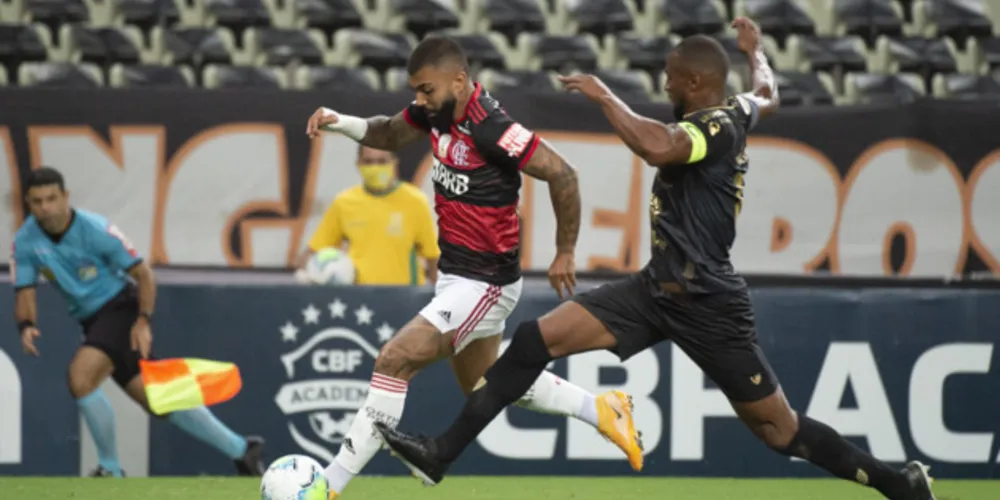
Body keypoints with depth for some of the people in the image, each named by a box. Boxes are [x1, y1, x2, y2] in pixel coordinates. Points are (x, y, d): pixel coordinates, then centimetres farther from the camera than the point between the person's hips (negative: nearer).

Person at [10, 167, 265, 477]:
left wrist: (143, 321, -20)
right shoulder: (25, 241, -5)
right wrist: (26, 326, -23)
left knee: (80, 376, -27)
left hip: (120, 305, -6)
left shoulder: (95, 230, -18)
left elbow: (144, 274, -10)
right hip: (92, 320, 6)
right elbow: (25, 293, -2)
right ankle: (241, 449, 17)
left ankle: (110, 469, -11)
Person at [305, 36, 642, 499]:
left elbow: (562, 175, -23)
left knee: (395, 361, -16)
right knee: (481, 382, 26)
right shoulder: (437, 109, -2)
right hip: (455, 271, 10)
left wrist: (564, 253, -14)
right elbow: (390, 135, 15)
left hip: (484, 283, -10)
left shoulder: (491, 129, -27)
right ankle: (602, 411, 38)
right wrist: (339, 122, -4)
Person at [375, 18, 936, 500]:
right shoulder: (736, 112, 11)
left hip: (706, 303, -9)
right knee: (535, 339, -2)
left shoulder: (718, 126, -16)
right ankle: (443, 454, -2)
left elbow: (658, 147, -38)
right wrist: (755, 51, 57)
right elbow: (768, 96, 36)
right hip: (659, 288, 9)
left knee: (779, 429, -1)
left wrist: (605, 96, -24)